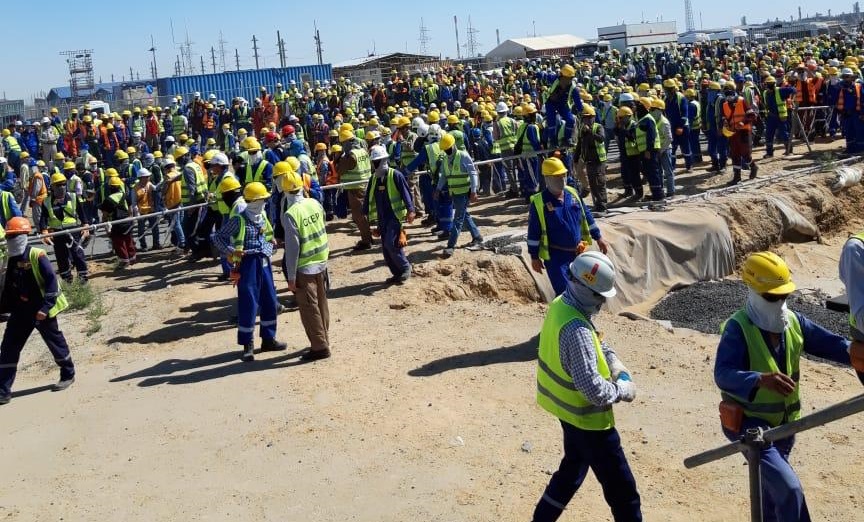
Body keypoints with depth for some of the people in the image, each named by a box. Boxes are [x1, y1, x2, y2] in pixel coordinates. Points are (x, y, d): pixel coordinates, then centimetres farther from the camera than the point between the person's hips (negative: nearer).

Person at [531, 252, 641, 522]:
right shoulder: (575, 329, -33)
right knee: (621, 490, 5)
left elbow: (595, 339, 15)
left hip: (569, 409, 10)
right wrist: (623, 390, -15)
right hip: (588, 417, -10)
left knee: (573, 469, 29)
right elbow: (593, 389, -33)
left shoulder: (560, 305, -4)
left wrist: (613, 361, -1)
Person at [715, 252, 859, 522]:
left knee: (774, 487, 25)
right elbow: (723, 374, -33)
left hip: (783, 424, 7)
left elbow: (830, 343, -2)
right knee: (789, 488, -19)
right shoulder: (737, 328, -21)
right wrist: (761, 380, -51)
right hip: (749, 423, -7)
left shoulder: (793, 321, 0)